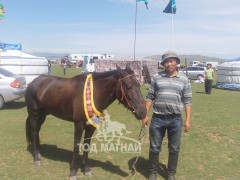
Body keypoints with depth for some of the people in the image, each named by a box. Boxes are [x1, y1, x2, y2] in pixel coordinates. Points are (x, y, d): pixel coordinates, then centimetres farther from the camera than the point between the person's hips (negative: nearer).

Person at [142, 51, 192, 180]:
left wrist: (187, 120, -3)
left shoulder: (184, 79, 1)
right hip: (157, 118, 0)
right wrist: (145, 115, -1)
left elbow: (187, 101, 2)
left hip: (175, 120, 0)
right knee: (154, 148, 10)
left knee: (174, 149, 12)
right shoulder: (157, 78, 2)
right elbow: (150, 97, 4)